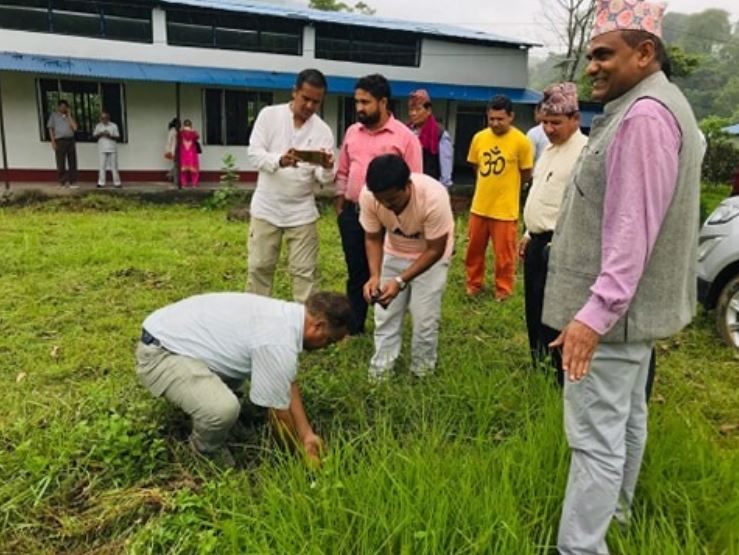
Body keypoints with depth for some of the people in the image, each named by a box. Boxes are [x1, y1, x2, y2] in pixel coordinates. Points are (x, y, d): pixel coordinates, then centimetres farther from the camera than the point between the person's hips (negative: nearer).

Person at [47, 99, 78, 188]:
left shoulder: (70, 116, 15)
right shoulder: (54, 115, 7)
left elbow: (75, 127, 1)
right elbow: (50, 129, 3)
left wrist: (69, 116, 0)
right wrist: (53, 142, -7)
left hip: (71, 140, 3)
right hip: (60, 141, -3)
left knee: (72, 162, 2)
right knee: (61, 163, -2)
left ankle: (73, 182, 7)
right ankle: (62, 181, 4)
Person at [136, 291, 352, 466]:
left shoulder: (286, 314, 2)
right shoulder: (278, 343, -28)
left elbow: (289, 384, 8)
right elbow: (279, 412, -16)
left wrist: (307, 435, 5)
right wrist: (301, 452, 2)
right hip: (159, 353, -9)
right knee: (224, 409, -30)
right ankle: (206, 449, 3)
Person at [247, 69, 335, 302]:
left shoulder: (323, 131, -2)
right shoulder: (269, 115, -4)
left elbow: (323, 179, -5)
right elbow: (254, 153, -12)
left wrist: (327, 168, -30)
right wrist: (279, 160, -32)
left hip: (302, 212, 0)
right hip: (266, 208, 0)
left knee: (304, 272, 4)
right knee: (259, 267, 10)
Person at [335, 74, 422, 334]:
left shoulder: (405, 137, -7)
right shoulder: (352, 132, 9)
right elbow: (343, 172, 14)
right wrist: (340, 208, 9)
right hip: (352, 213, 5)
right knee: (356, 272, 13)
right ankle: (353, 326, 26)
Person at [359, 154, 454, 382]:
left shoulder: (433, 197, -38)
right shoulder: (368, 196, -28)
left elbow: (435, 250, -27)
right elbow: (373, 238, -12)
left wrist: (400, 281, -35)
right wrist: (374, 275, -29)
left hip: (431, 256, -3)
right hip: (395, 253, 3)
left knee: (425, 319, -2)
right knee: (385, 315, 4)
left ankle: (421, 372, 19)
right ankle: (380, 371, 19)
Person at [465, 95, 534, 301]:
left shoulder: (521, 142, -12)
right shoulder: (479, 138, 0)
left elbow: (526, 174, -2)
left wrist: (506, 186, 10)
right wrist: (490, 183, 11)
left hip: (505, 208, -4)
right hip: (479, 205, 4)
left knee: (504, 253, 6)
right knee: (474, 248, 15)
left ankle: (503, 290, 23)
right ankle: (473, 284, 33)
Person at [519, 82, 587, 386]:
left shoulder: (585, 151, -14)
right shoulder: (549, 148, 16)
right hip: (538, 242, 9)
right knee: (535, 311, 17)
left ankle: (562, 379, 12)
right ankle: (540, 370, 33)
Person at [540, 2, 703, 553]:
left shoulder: (644, 115, -19)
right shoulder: (651, 107, 15)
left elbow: (632, 229, -27)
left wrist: (596, 311, -29)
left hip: (613, 309, -11)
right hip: (635, 303, 11)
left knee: (596, 437, -5)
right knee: (625, 418, 23)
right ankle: (614, 510, 41)